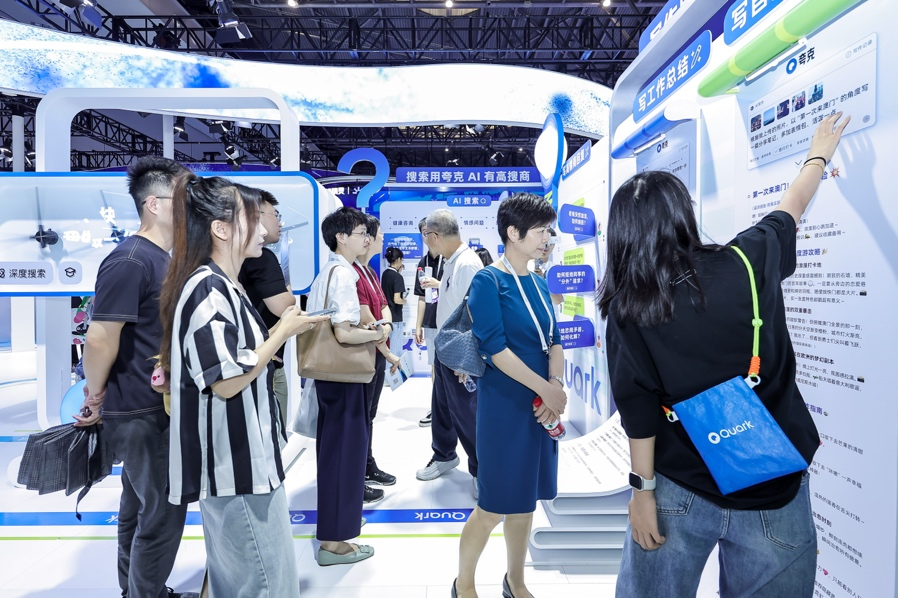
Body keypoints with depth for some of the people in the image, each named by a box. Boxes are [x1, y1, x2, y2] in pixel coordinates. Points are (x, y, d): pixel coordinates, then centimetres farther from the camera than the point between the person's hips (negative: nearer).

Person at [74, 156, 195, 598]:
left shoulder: (163, 259, 8)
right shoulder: (130, 261, -21)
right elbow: (99, 339, -22)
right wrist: (96, 399, -8)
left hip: (158, 409, 9)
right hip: (140, 415, -9)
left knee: (140, 507, 21)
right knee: (164, 512, 2)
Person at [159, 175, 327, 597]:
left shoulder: (220, 286, 13)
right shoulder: (209, 288, -19)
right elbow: (226, 381, -24)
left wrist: (280, 331, 8)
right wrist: (284, 331, -15)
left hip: (238, 458, 10)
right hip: (235, 463, -10)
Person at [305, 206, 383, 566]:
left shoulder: (325, 272, 11)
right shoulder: (344, 274, -18)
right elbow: (344, 333, -27)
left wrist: (368, 331, 15)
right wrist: (377, 334, -11)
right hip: (342, 374, -10)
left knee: (332, 448, 21)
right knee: (344, 450, 1)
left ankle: (334, 519, 39)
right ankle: (333, 541, 13)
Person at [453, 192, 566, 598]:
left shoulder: (538, 284, 10)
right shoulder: (489, 281, -12)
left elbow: (554, 341, 8)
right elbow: (495, 348, -18)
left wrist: (556, 389, -9)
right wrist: (547, 389, -18)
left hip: (541, 405, 7)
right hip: (504, 405, -7)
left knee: (525, 500, 17)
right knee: (495, 506, 2)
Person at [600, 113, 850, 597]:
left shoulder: (628, 306, -13)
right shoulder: (748, 263, -9)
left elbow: (637, 408, -10)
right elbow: (791, 209, 11)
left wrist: (642, 489, 0)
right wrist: (818, 156, 30)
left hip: (679, 491, -1)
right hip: (773, 489, 2)